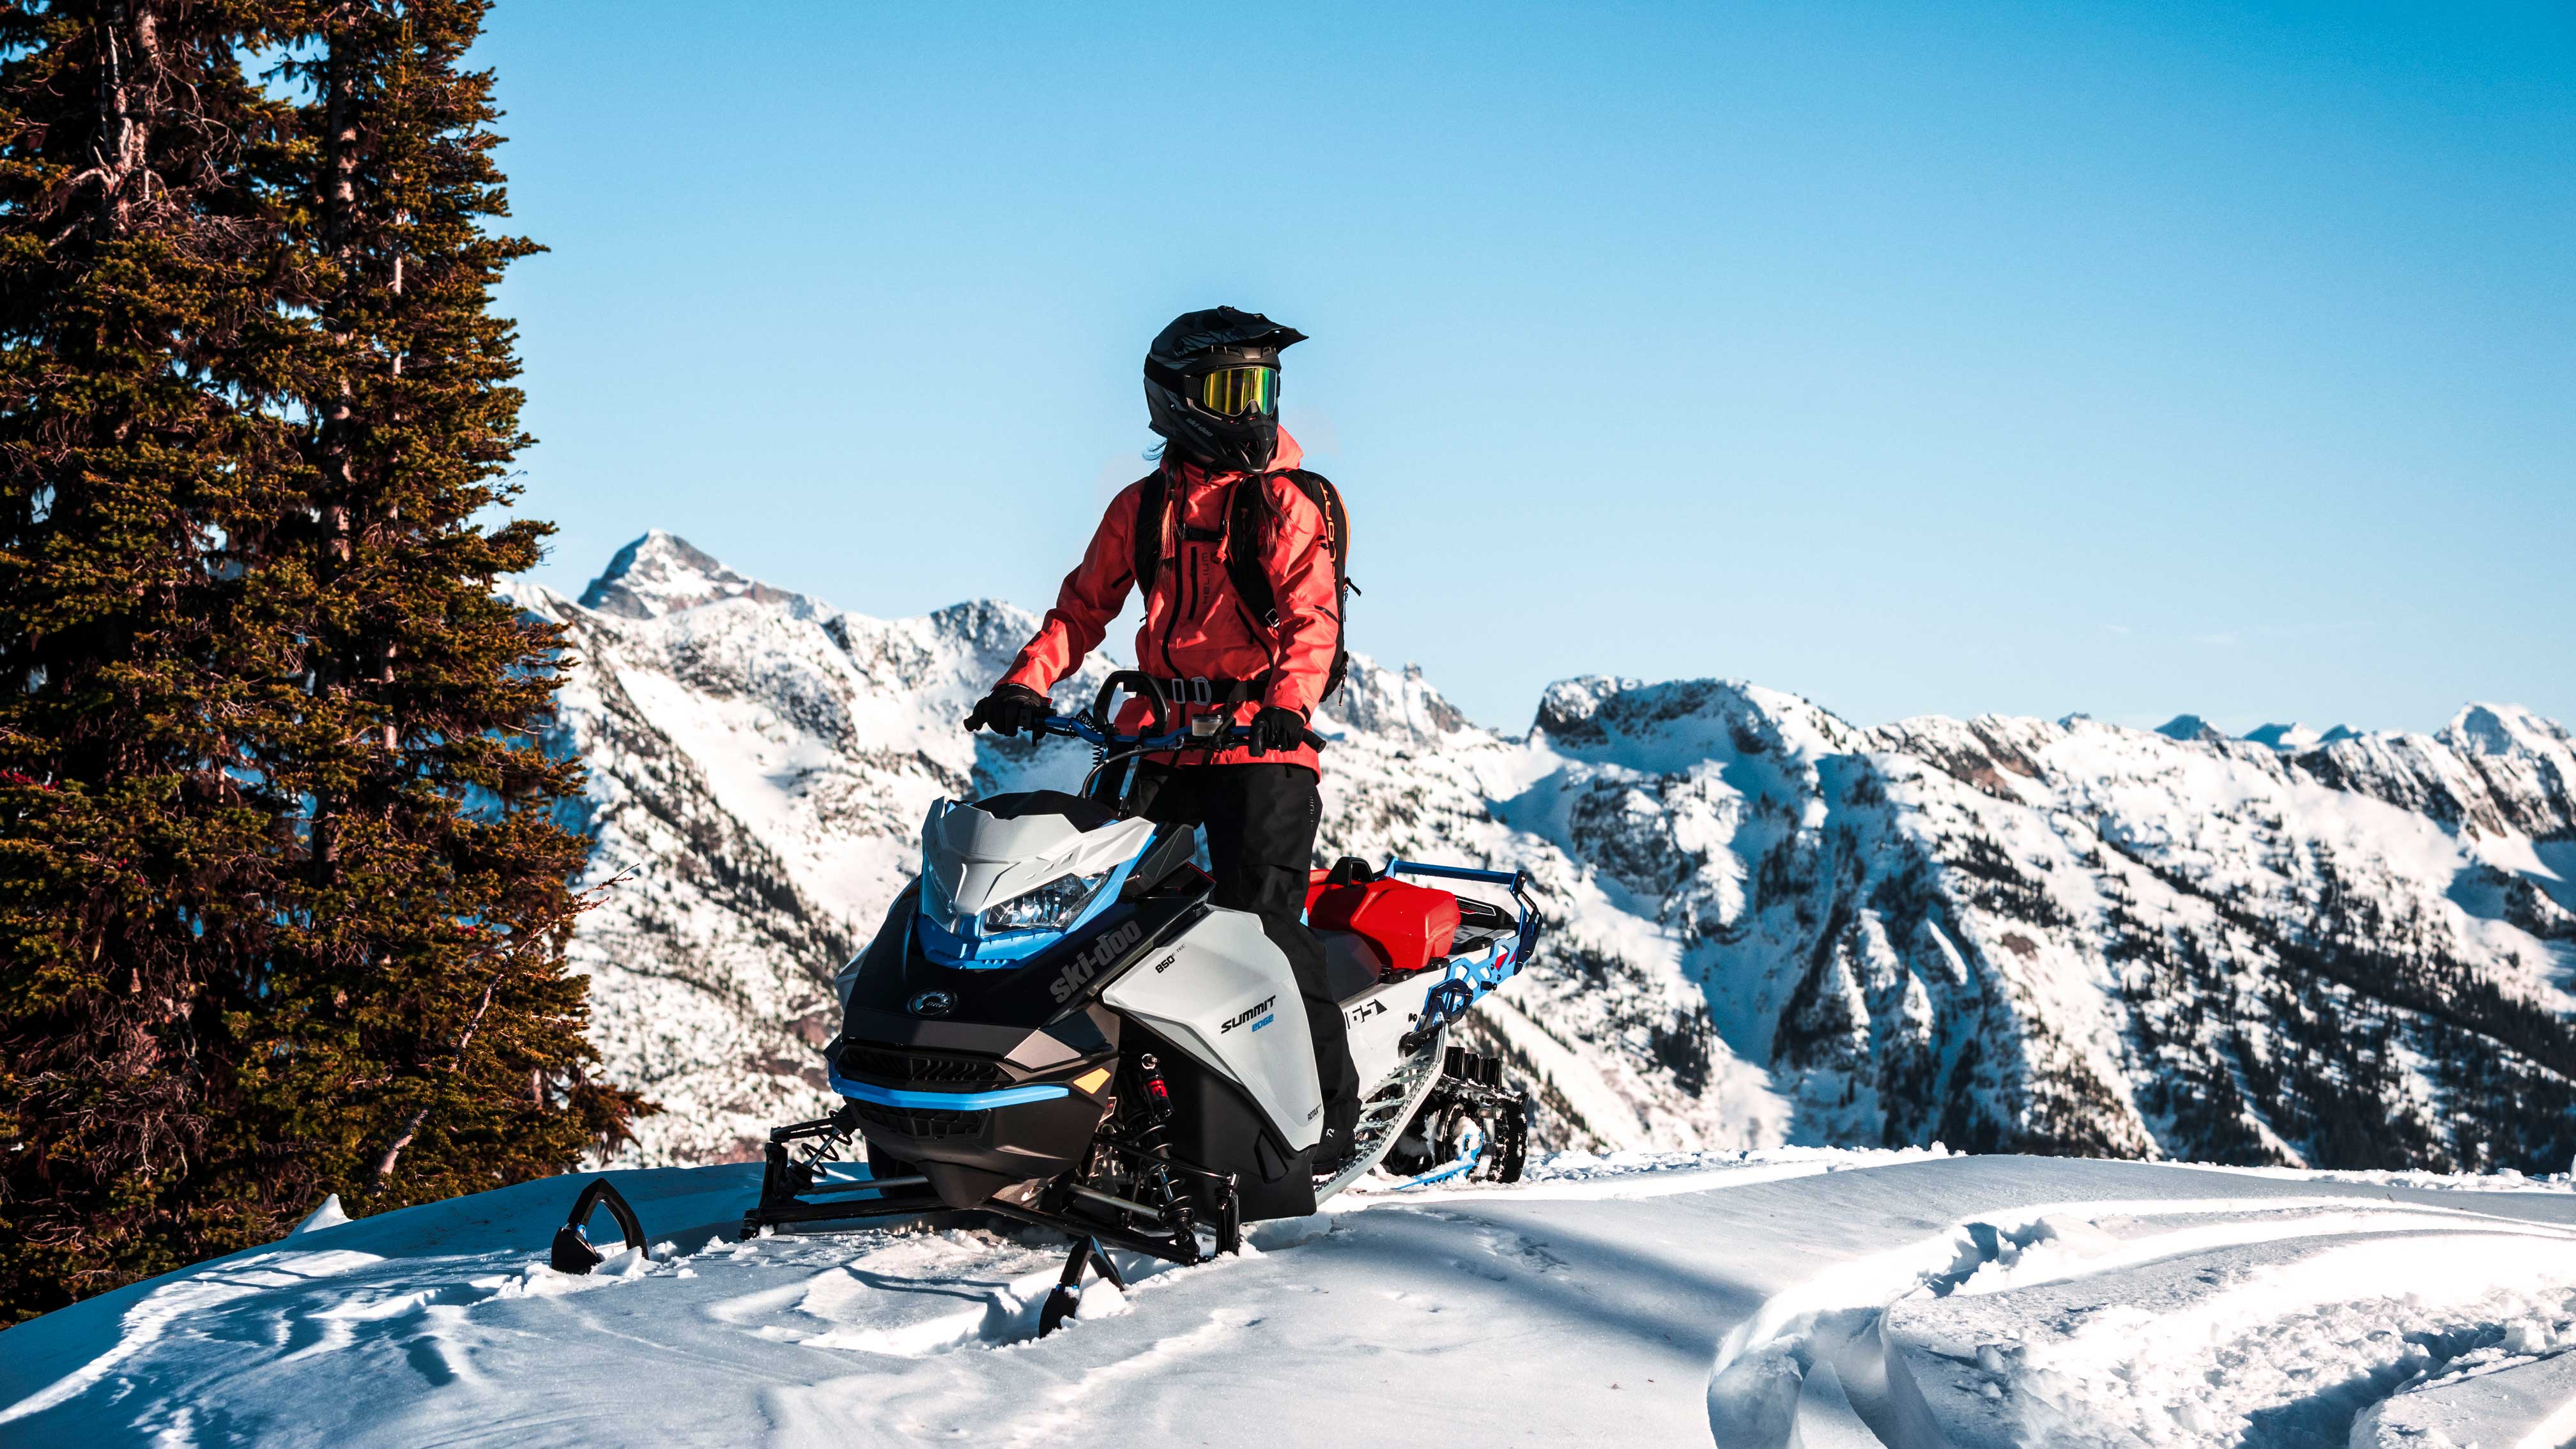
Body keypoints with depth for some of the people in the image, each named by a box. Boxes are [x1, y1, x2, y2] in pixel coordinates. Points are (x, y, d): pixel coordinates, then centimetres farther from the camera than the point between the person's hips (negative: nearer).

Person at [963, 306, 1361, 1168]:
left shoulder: (1283, 506, 1)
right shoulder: (1140, 508, 14)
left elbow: (1314, 617, -9)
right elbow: (1085, 605, 16)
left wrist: (1287, 701, -27)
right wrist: (1028, 682, 0)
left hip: (1262, 743, -5)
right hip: (1157, 739, 5)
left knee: (1260, 917, -13)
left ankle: (1330, 1113, -6)